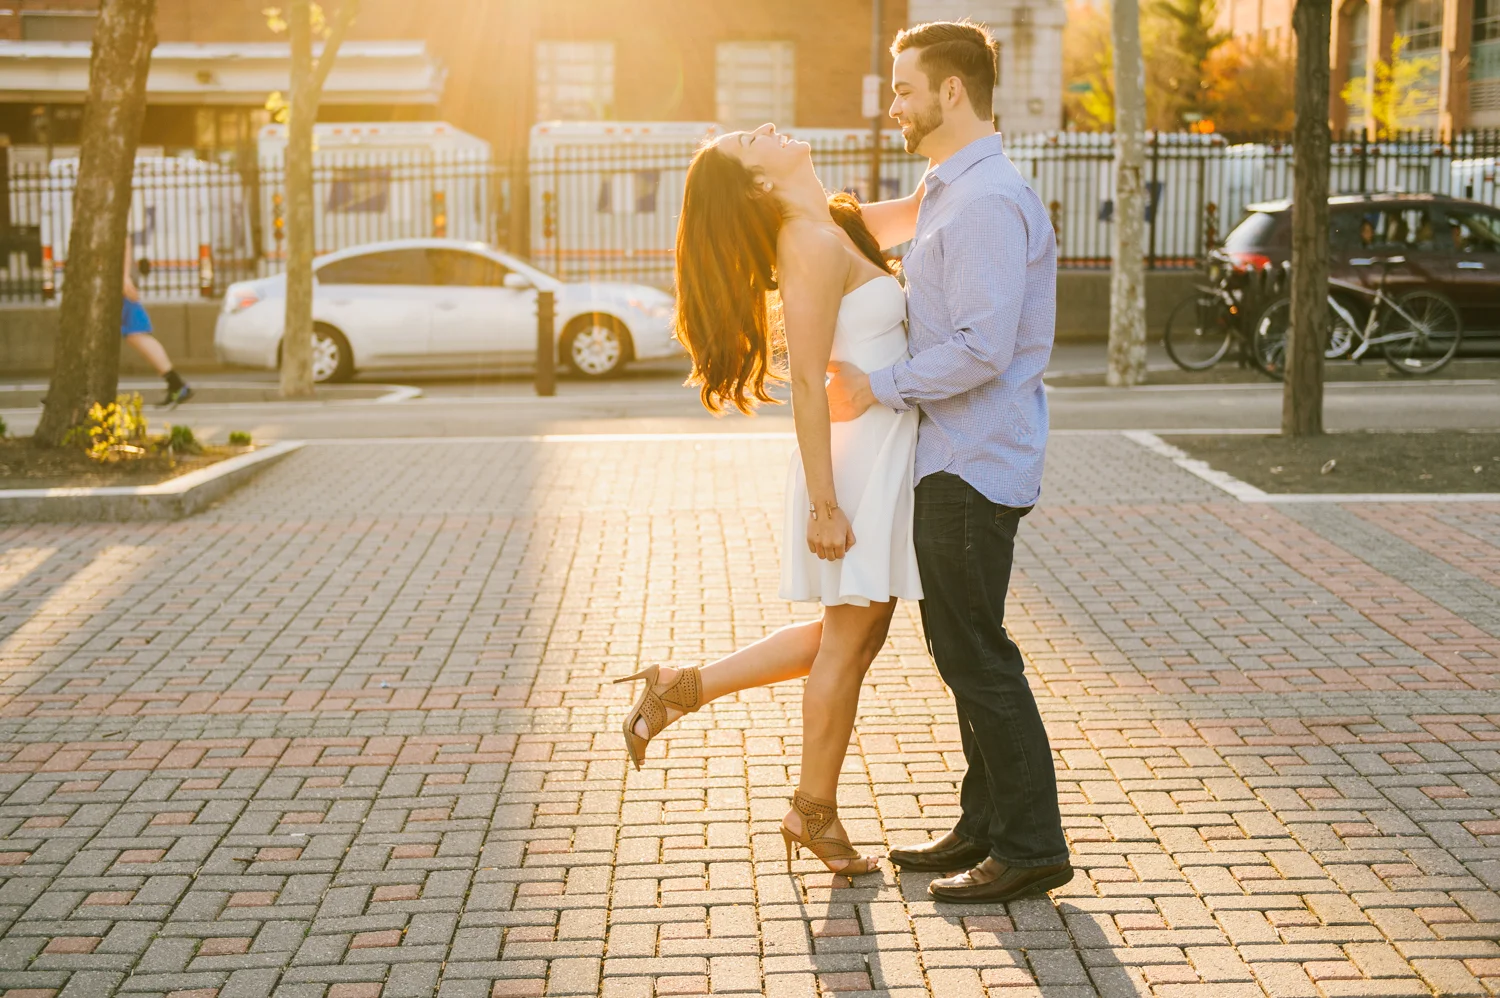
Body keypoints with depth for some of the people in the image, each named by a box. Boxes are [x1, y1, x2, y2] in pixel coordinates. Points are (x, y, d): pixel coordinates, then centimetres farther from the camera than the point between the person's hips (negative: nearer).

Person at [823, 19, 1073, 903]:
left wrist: (880, 388, -16)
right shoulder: (953, 193, 17)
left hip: (974, 465, -11)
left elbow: (982, 349, -25)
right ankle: (987, 825, 26)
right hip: (953, 461, 11)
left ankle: (1031, 846, 5)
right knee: (961, 648, 16)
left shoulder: (989, 202, -18)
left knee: (977, 656, -5)